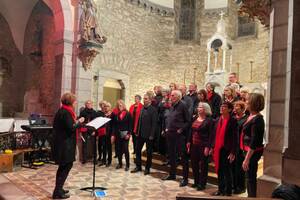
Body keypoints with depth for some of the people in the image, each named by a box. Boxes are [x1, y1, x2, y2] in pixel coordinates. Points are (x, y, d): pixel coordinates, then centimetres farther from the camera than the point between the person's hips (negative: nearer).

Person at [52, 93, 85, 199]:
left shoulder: (62, 111, 12)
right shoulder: (66, 112, -18)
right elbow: (71, 128, -23)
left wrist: (76, 122, 7)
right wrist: (79, 122, -9)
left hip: (62, 142, 10)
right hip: (64, 143, -10)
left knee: (63, 166, 18)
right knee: (67, 165, -2)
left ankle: (58, 189, 28)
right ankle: (57, 192, 3)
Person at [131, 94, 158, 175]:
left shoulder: (153, 110, -11)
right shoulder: (142, 109, 9)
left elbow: (154, 123, -15)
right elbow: (140, 121, 11)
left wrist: (151, 135, -18)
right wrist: (138, 132, 7)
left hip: (148, 135, -7)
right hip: (141, 134, 7)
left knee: (149, 152, 7)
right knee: (138, 149, 11)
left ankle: (147, 168, 20)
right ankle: (138, 166, 25)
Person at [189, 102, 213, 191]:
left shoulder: (209, 120, -8)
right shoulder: (195, 118, 10)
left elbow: (210, 135, -12)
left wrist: (207, 147, -16)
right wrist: (189, 142, 9)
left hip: (203, 145, -6)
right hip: (194, 145, 6)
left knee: (203, 164, 4)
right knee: (194, 163, 12)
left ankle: (202, 183, 16)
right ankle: (196, 181, 27)